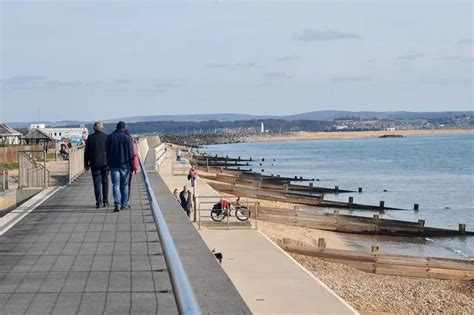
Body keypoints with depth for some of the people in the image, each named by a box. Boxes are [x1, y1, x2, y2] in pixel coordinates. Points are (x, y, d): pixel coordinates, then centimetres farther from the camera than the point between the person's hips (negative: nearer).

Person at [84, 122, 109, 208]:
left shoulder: (90, 137, -2)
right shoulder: (107, 137, -2)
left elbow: (86, 152, 0)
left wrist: (86, 164, 6)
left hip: (95, 163, -1)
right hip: (105, 163, 1)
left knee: (97, 183, 1)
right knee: (105, 182, 10)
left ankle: (98, 202, -5)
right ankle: (105, 201, 12)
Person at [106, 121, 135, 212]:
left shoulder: (110, 137, 1)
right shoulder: (127, 138, -5)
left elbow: (107, 152, 6)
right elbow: (131, 154, -6)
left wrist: (109, 163, 15)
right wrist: (132, 166, -1)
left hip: (113, 165, 0)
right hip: (125, 165, 0)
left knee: (116, 185, -2)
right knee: (124, 185, 12)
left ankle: (117, 204, -20)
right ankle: (124, 204, 18)